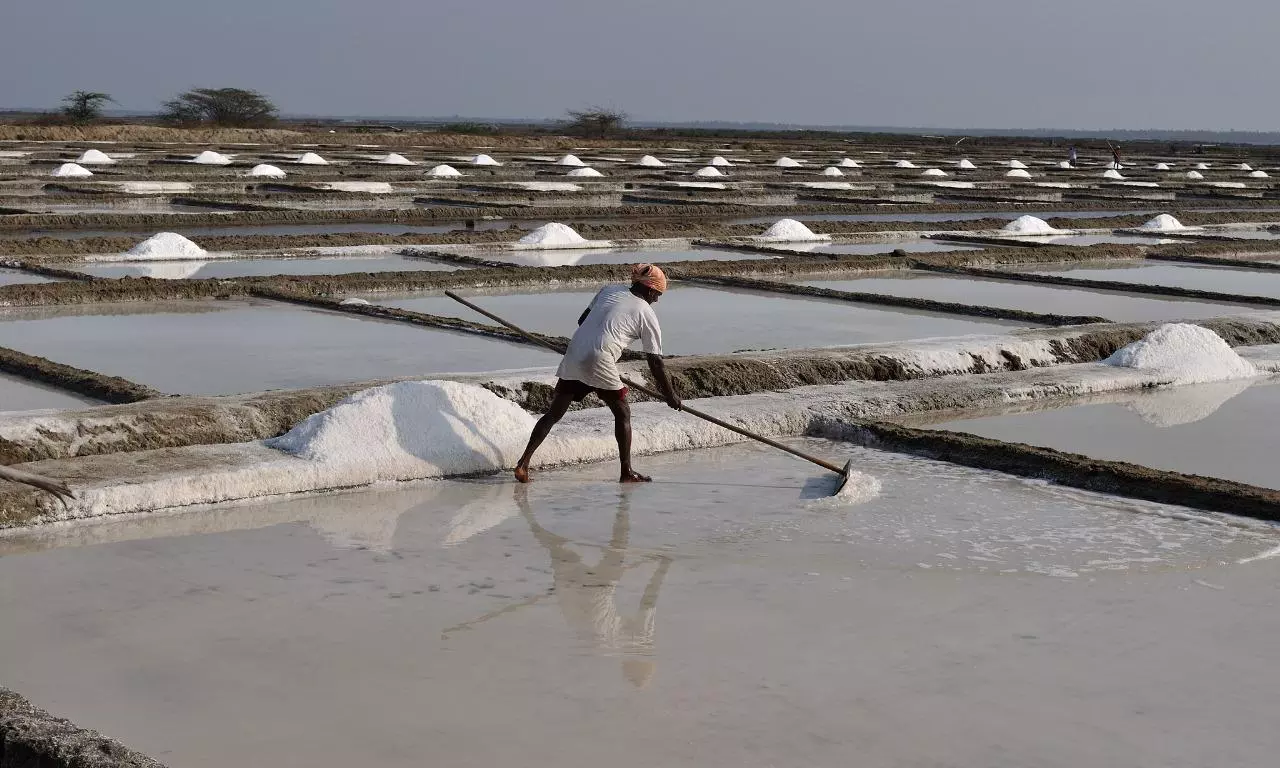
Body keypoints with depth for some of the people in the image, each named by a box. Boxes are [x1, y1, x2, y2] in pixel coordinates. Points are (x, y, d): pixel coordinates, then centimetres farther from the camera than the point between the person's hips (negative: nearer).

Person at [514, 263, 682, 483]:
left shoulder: (609, 290, 18)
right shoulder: (646, 314, 4)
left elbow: (582, 320, 24)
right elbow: (655, 362, 6)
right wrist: (671, 395, 15)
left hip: (573, 356, 5)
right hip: (600, 364, -5)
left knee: (554, 413, 10)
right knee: (622, 413, 12)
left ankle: (524, 462, 3)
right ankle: (626, 472, 13)